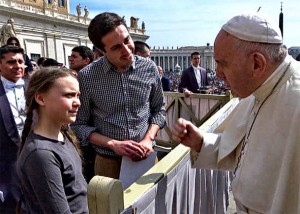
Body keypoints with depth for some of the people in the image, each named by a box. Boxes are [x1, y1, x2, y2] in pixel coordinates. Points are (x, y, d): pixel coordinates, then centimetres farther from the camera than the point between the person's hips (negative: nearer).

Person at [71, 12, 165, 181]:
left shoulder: (149, 68, -6)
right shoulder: (87, 77, -13)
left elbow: (159, 109, 5)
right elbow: (79, 124, -6)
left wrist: (148, 139, -10)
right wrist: (114, 144, -16)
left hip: (146, 157, 2)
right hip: (108, 161, -2)